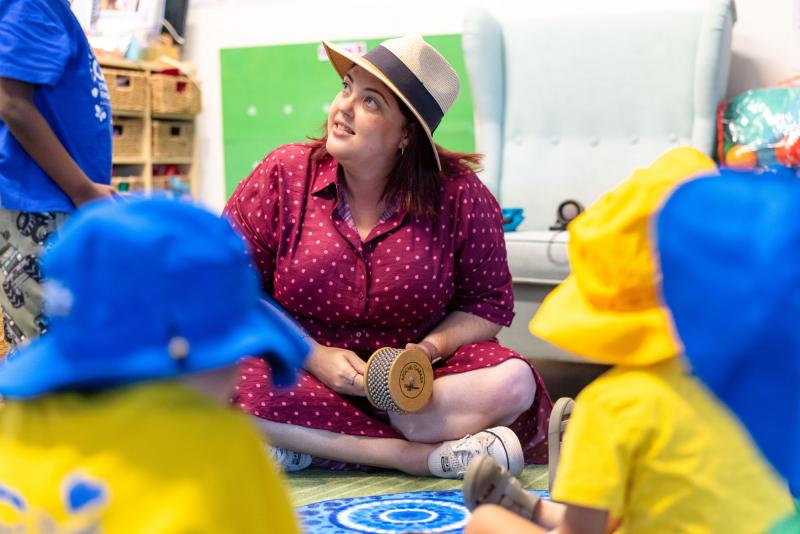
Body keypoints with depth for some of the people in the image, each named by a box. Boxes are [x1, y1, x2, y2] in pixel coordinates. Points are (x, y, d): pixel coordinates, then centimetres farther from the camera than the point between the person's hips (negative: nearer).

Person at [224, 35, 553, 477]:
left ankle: (306, 444, -21)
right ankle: (431, 456, -26)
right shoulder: (282, 175, -6)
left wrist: (428, 350, -18)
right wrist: (314, 356, -18)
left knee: (512, 382, -27)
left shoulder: (458, 195, -7)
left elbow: (488, 303, 2)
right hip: (303, 374, -1)